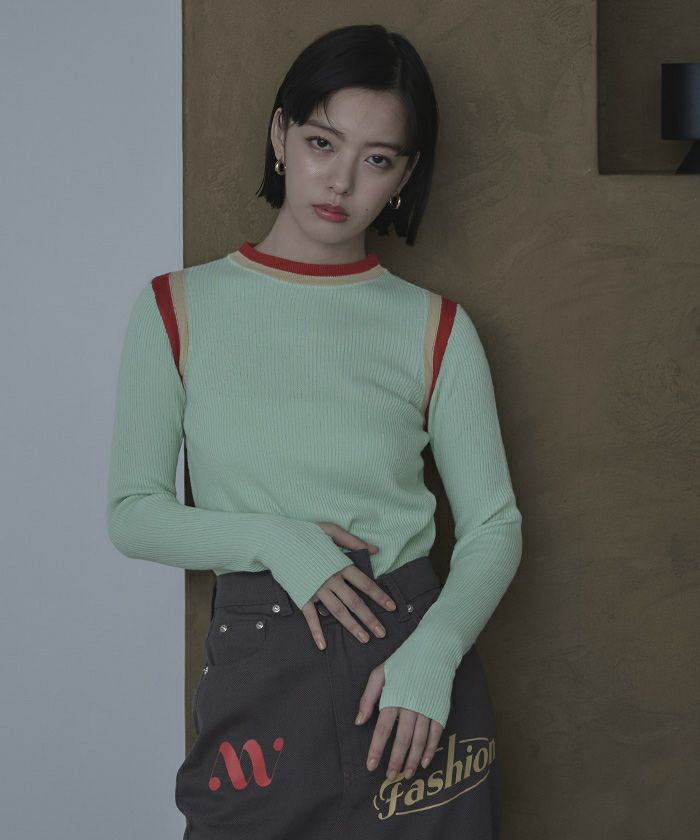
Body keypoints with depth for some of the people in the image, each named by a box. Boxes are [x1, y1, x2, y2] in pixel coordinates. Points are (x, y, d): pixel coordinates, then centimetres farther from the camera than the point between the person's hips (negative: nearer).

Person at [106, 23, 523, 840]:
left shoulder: (434, 327, 1)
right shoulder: (177, 307, 1)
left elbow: (494, 524, 1)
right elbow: (132, 514, 0)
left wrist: (433, 651, -16)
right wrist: (273, 539, -16)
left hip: (413, 658, 1)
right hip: (257, 671, 0)